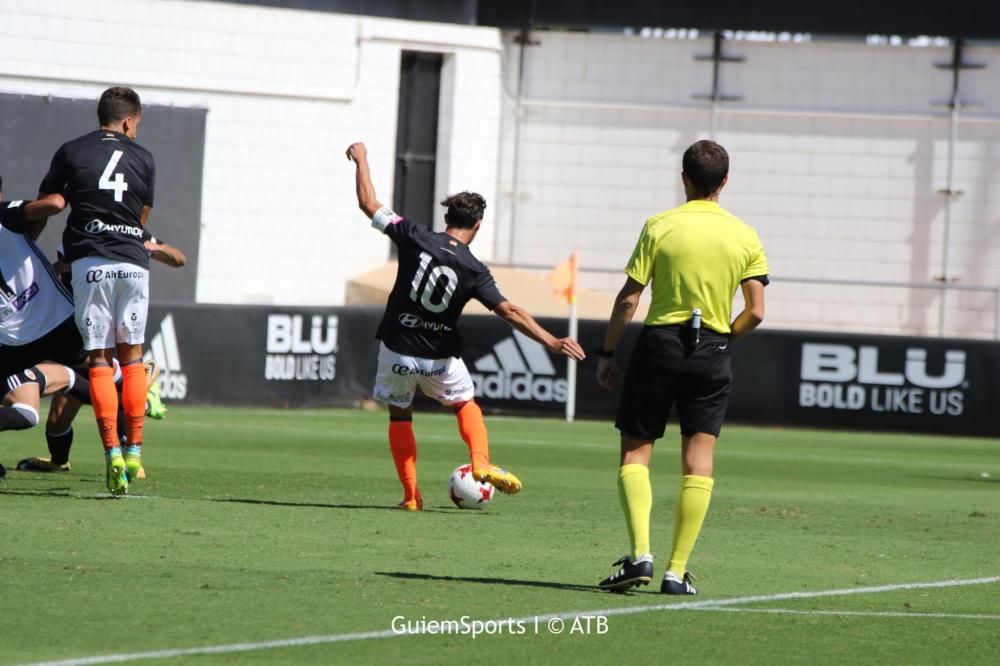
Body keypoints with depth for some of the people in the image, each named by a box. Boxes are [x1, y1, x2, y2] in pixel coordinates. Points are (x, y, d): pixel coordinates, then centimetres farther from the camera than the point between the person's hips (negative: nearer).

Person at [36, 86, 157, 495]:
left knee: (99, 358, 1)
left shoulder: (71, 153, 6)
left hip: (90, 262, -1)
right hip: (133, 261, 1)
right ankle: (134, 450, 9)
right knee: (131, 355, 13)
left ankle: (112, 452, -12)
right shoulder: (143, 159, 9)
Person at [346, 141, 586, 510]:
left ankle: (411, 494, 12)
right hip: (440, 356, 0)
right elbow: (509, 311, -18)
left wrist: (361, 160, 9)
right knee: (465, 403, 25)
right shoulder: (474, 270, -12)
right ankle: (482, 462, 2)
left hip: (397, 351, 0)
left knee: (399, 414, 19)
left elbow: (369, 204, -5)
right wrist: (551, 342, -18)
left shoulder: (416, 237, -12)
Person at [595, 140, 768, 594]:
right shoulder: (745, 236, 2)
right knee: (698, 463, 4)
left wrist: (607, 353, 3)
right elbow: (755, 312, 1)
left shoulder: (660, 227, -5)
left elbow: (628, 300, -6)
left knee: (635, 453, 7)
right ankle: (677, 571, 2)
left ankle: (640, 553, -9)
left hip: (659, 344, -2)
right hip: (711, 351, 2)